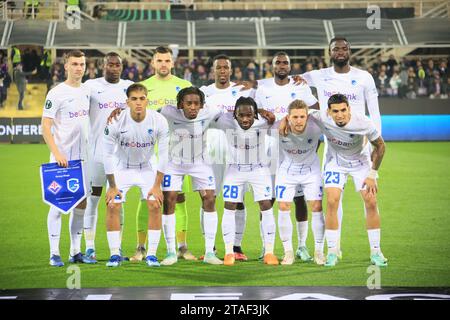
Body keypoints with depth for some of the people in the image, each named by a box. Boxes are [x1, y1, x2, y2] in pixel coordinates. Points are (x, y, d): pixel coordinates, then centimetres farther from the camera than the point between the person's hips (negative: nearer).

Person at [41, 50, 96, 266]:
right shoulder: (57, 93, -9)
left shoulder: (86, 91, 10)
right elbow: (45, 126, -13)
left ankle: (76, 252, 17)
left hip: (82, 157, 6)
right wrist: (57, 153, -21)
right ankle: (54, 253, 2)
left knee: (81, 202, 9)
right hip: (62, 158, -6)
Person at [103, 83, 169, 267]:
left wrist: (157, 185, -13)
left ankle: (151, 254, -1)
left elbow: (163, 154, -13)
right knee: (112, 206, -11)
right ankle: (115, 254, 2)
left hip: (147, 168, 0)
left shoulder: (159, 121, -22)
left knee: (155, 206, -12)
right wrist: (112, 186, -12)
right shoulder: (116, 122, -25)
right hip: (122, 168, 0)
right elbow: (107, 154, -15)